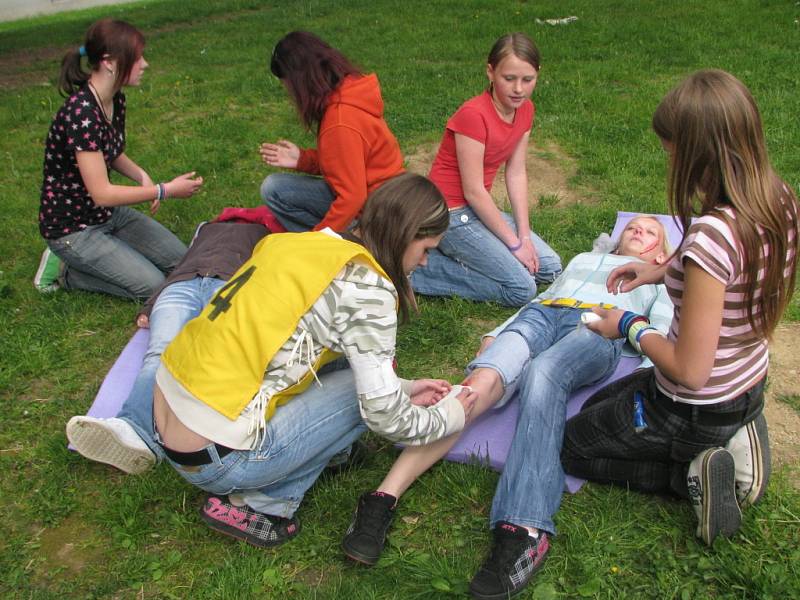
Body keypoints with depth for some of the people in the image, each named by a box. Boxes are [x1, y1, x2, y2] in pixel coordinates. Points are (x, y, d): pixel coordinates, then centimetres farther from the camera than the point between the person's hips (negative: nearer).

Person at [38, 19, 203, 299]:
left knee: (181, 260, 5)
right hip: (72, 228, -8)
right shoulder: (81, 113, -29)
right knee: (152, 285, -12)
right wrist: (166, 190, -22)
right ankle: (66, 272, 5)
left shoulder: (116, 100, -2)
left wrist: (142, 177, -5)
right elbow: (102, 193, -29)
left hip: (109, 213, 9)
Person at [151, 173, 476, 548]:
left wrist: (402, 389, 20)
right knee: (362, 389, 2)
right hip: (214, 459, -8)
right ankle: (256, 503, 3)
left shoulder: (297, 243, 9)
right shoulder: (367, 286, -14)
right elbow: (384, 415, -11)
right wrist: (447, 418, 9)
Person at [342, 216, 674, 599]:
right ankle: (384, 498, -45)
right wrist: (494, 334, 16)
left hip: (600, 327, -2)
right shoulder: (584, 259, 43)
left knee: (542, 374, -39)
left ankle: (523, 533, -54)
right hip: (541, 313, 3)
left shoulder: (659, 282, 35)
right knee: (485, 379, -30)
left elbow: (662, 335, 17)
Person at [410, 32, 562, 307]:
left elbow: (517, 174, 3)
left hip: (480, 207, 9)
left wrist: (525, 236, -5)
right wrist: (514, 243, -16)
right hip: (451, 213, -8)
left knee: (550, 269, 6)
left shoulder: (525, 110, 1)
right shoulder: (474, 115, -24)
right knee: (522, 289, -14)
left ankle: (458, 255, 10)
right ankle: (416, 267, -9)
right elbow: (473, 191, -22)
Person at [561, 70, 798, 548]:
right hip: (750, 387, 8)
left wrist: (631, 327, -12)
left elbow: (690, 371, -29)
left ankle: (693, 475, 0)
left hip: (696, 410, -8)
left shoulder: (712, 234, -36)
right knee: (600, 406, 31)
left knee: (573, 445, 17)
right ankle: (730, 446, 12)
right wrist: (664, 271, 4)